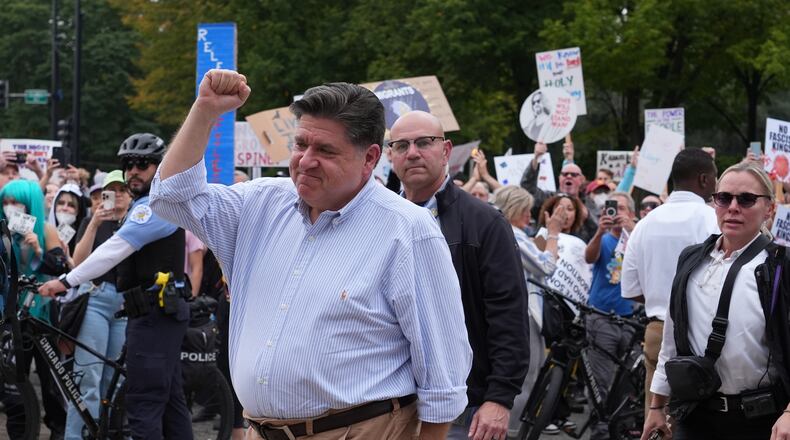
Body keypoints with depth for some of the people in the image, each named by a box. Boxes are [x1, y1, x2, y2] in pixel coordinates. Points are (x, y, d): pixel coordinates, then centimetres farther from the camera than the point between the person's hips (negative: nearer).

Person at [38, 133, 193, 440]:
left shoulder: (155, 204, -13)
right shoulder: (146, 205, 22)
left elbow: (116, 249, -22)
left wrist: (67, 281, -24)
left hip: (155, 314, -11)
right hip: (162, 312, 11)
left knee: (143, 405, -12)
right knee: (170, 401, 12)